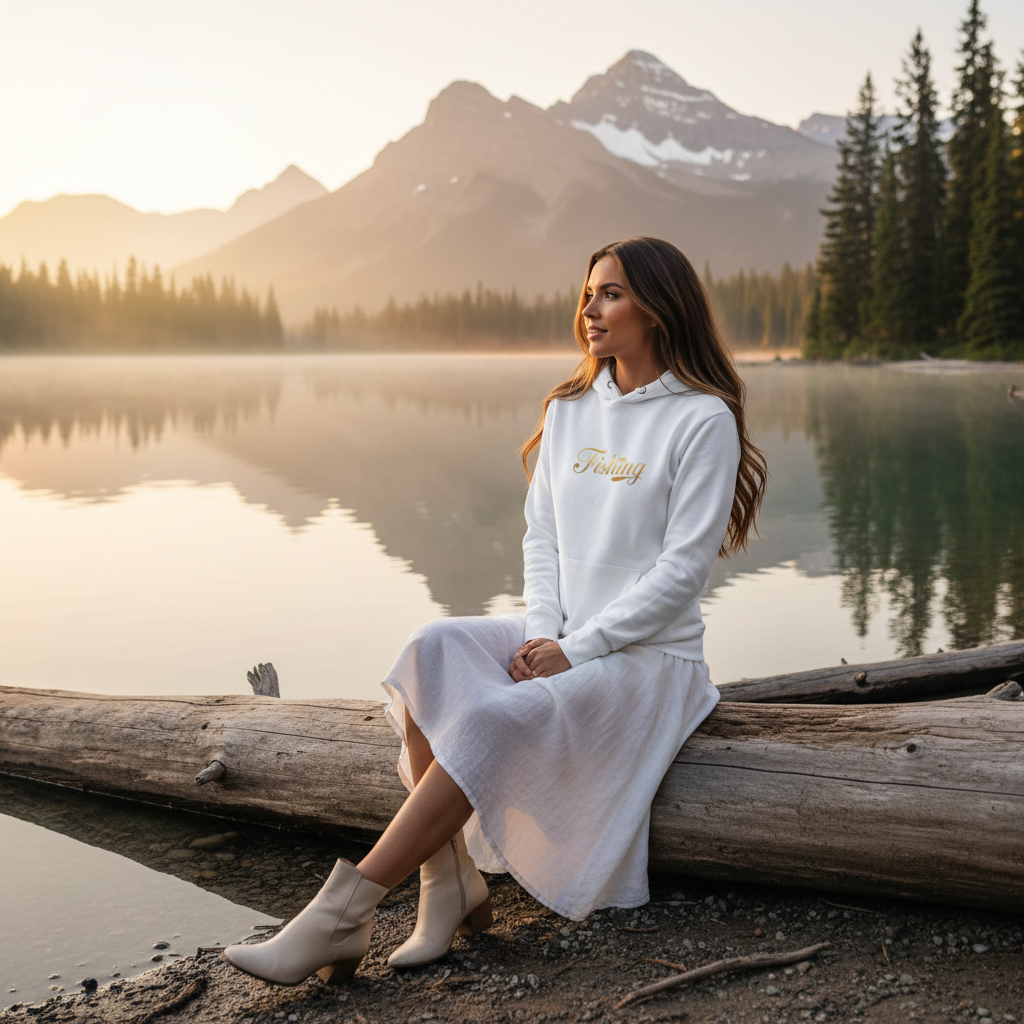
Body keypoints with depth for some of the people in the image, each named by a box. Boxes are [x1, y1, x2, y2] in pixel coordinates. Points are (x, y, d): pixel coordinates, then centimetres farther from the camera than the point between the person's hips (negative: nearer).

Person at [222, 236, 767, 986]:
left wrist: (577, 649, -16)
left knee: (495, 718, -30)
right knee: (434, 650, -23)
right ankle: (451, 887, -23)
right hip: (564, 643, 6)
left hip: (650, 657, -6)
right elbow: (542, 536, 11)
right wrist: (542, 634, -6)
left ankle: (343, 916, -27)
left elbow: (683, 568, -13)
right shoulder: (570, 409, 12)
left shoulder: (702, 419, -8)